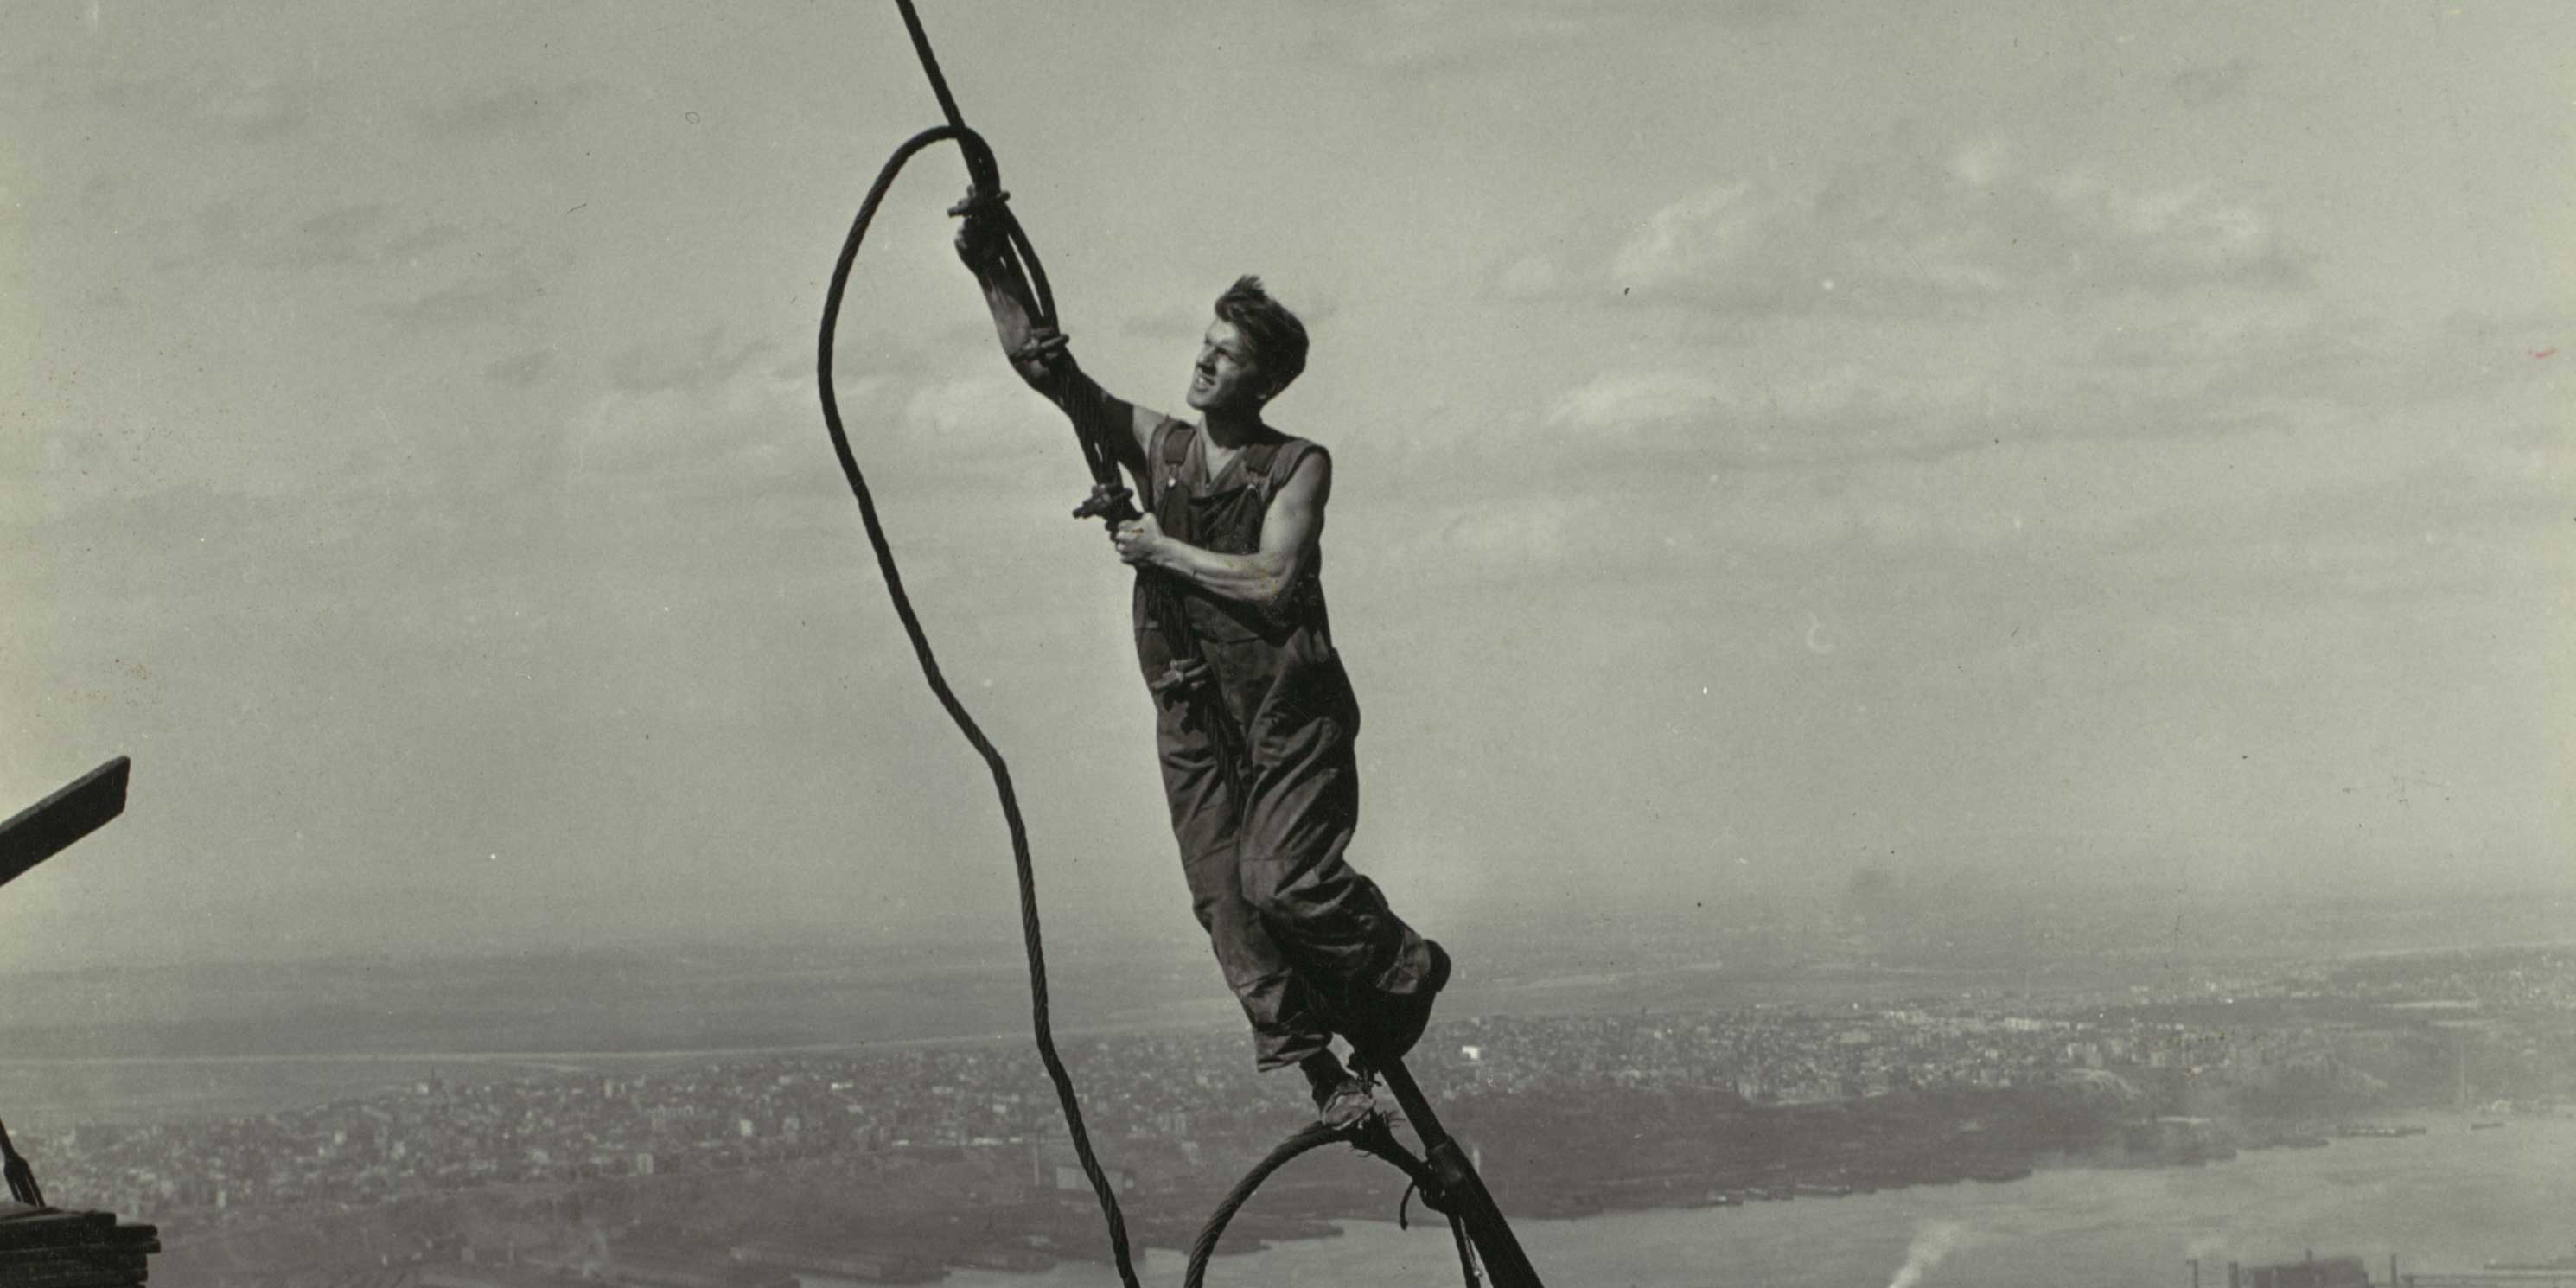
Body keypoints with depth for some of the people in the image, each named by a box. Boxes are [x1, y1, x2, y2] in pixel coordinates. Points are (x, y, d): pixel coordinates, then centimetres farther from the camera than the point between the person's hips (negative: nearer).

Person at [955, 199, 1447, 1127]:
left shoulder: (1299, 466, -1)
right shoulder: (1155, 446, 9)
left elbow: (1274, 582, -15)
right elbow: (1041, 364, 3)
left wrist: (1163, 550, -9)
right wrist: (992, 271, -9)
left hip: (1290, 707, -4)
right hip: (1194, 712, 4)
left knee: (1284, 881, -16)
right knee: (1225, 901, -6)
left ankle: (1404, 972, 9)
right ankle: (1314, 1066, 0)